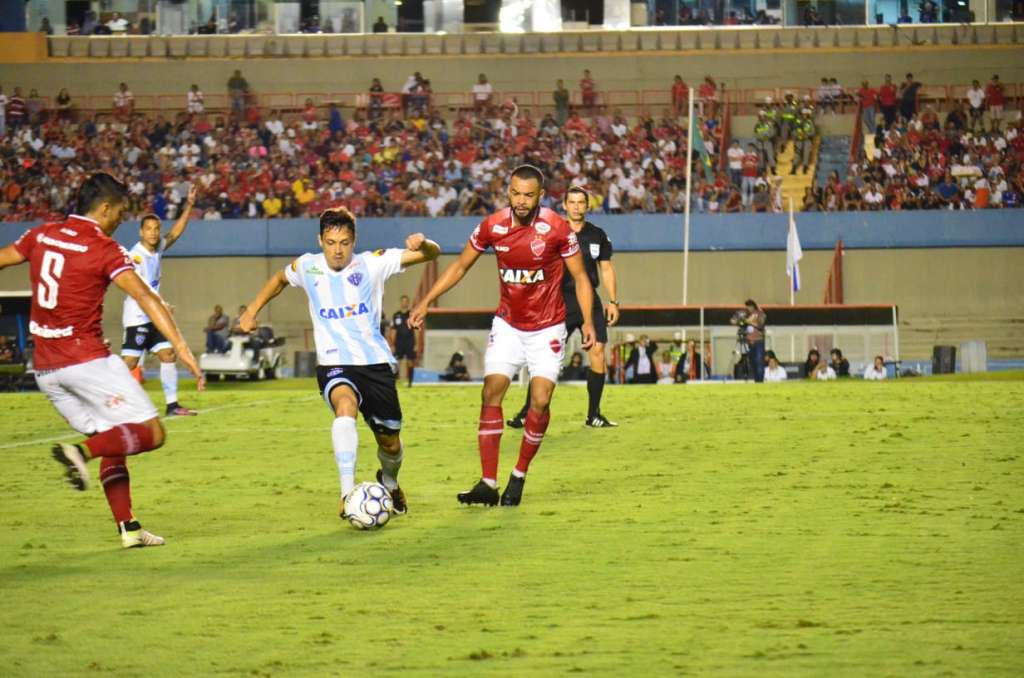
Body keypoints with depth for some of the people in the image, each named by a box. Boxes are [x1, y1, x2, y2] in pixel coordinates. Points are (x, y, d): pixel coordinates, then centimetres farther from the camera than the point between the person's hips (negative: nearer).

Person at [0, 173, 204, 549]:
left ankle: (128, 527, 8)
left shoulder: (41, 236, 8)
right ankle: (81, 452, -25)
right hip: (87, 360, -7)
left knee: (111, 441, 16)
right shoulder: (104, 249, -9)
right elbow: (146, 298, -18)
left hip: (45, 369, 7)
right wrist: (181, 348, -24)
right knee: (151, 432, -5)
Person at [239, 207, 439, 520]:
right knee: (345, 406, -36)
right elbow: (280, 279, 27)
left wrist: (422, 244, -29)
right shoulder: (307, 267, 2)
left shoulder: (372, 263, -4)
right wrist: (252, 311, 21)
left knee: (390, 444, 10)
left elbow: (431, 254, -6)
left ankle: (389, 482, 48)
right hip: (334, 364, -1)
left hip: (376, 362, 1)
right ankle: (348, 493, -42)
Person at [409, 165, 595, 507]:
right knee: (491, 394, -9)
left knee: (540, 401, -12)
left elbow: (580, 277, -5)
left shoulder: (557, 228, -15)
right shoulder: (492, 226, -8)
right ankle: (488, 485, -8)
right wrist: (426, 302, 1)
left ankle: (519, 476, 7)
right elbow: (460, 266, 6)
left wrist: (587, 321, -16)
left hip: (547, 329, -2)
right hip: (508, 325, 2)